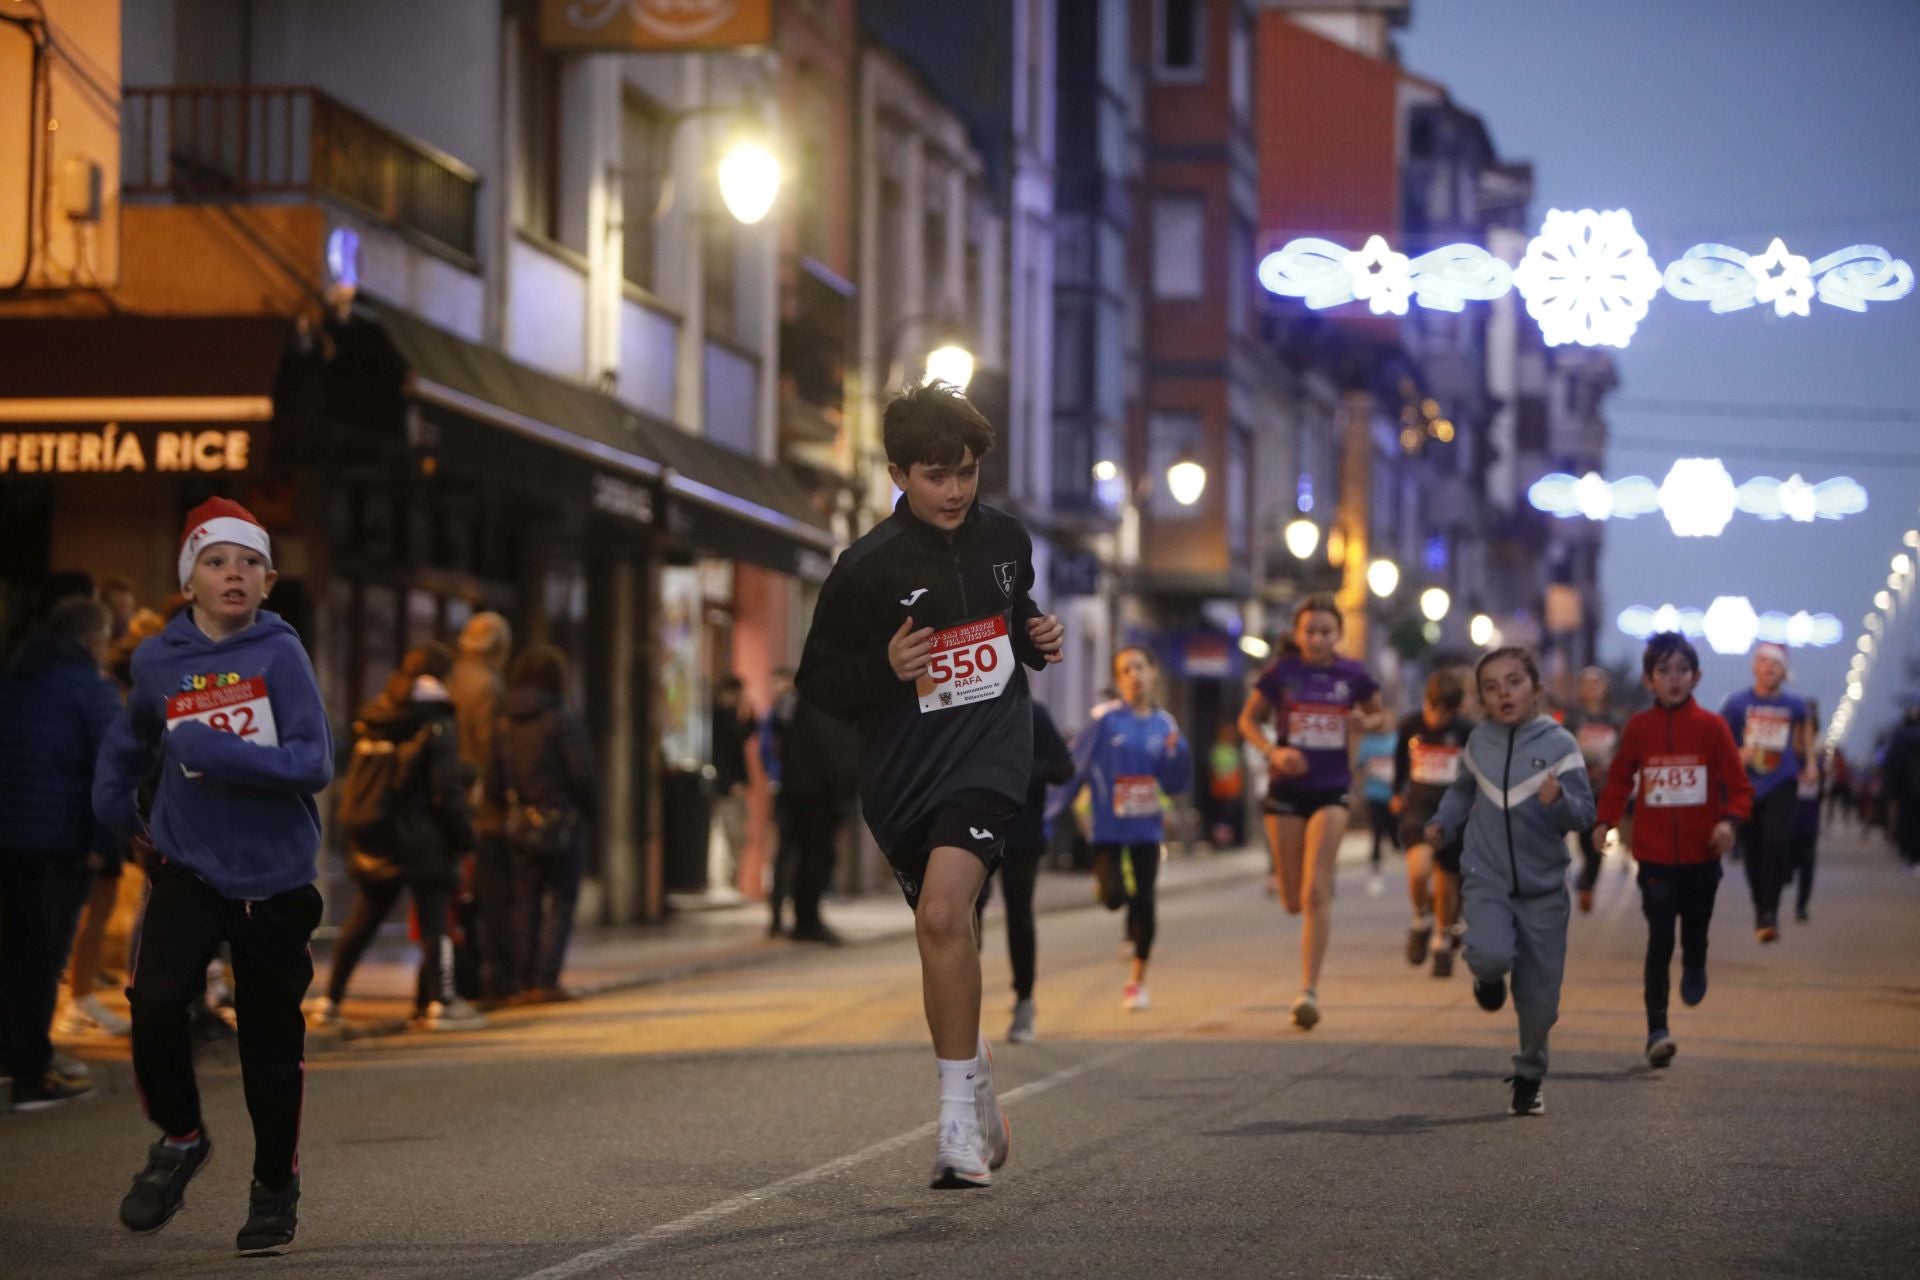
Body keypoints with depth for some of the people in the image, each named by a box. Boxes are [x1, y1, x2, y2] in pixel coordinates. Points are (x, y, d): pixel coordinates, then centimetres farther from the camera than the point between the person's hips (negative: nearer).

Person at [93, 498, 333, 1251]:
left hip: (273, 878, -1)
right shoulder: (159, 663, 2)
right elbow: (131, 739, 25)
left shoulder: (279, 654, -7)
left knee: (272, 1044, 5)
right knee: (156, 1004, -18)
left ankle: (276, 1188, 27)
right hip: (187, 871, 2)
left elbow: (314, 764, -16)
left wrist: (215, 751, -23)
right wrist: (112, 799, 11)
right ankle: (179, 1138, 9)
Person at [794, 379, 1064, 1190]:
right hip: (902, 774, 1)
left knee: (943, 912, -23)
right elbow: (818, 682, -3)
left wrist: (1042, 642, 3)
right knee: (943, 937, 14)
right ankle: (979, 1095, 37)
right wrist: (885, 668, -21)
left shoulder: (1004, 540, 4)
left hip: (990, 755, -1)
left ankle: (958, 1118, -18)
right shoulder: (867, 568, -8)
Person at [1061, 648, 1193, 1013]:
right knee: (1115, 897, -16)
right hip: (1108, 825, -3)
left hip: (1146, 827, 3)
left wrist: (1177, 752, -12)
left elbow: (1175, 785, 6)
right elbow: (1074, 766, -5)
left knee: (1144, 903, -1)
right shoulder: (1105, 721, -8)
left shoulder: (1163, 725, 4)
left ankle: (1138, 980, 13)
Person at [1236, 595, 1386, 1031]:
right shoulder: (1281, 672, -3)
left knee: (1316, 891, -15)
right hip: (1286, 790, 1)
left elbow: (1380, 715, 15)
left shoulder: (1353, 676, 0)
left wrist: (1367, 721, -9)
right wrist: (1272, 751, -12)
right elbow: (1248, 719, 6)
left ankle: (1309, 991, -12)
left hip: (1331, 792, -1)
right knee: (1294, 902, 6)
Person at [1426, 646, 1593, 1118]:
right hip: (1486, 880, 1)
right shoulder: (1479, 742, 0)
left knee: (1539, 1001, 6)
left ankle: (1529, 1078, 29)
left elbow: (1584, 814, -12)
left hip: (1543, 888, -1)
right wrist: (1442, 823, 4)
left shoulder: (1559, 745, -9)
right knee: (1491, 954, -29)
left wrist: (1558, 801, -32)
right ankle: (1489, 976, 9)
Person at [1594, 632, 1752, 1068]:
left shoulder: (1711, 726, -3)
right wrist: (1605, 820, -3)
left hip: (1702, 855, 1)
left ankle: (1694, 970, 51)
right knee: (1659, 939, -8)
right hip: (1655, 856, -1)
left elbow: (1738, 785, -3)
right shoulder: (1639, 727, 0)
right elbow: (1619, 779, 10)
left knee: (1695, 932, 15)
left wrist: (1729, 820, -21)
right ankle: (1657, 1029, -7)